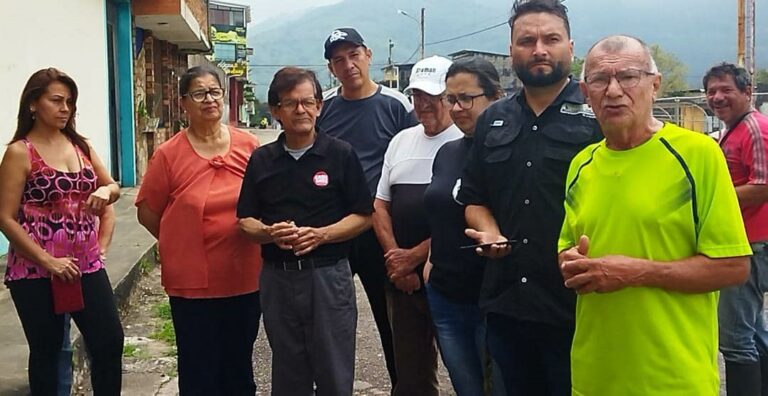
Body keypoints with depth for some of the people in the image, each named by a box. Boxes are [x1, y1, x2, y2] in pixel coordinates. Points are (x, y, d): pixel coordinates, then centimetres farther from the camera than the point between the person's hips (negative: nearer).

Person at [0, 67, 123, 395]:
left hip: (87, 265, 5)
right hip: (36, 271, -5)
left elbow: (113, 188, 18)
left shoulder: (81, 145, 8)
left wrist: (106, 190, -8)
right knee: (47, 350, 8)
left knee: (110, 340, 4)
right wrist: (48, 262, -19)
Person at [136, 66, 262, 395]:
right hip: (192, 281, -2)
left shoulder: (249, 146, -2)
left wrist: (244, 239, 5)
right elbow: (147, 213, 2)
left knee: (240, 367, 18)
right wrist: (184, 243, 3)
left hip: (244, 278, 2)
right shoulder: (168, 154, -6)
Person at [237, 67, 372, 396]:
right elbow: (245, 220, 8)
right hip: (277, 277, 3)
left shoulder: (341, 154, -3)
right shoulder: (261, 160, 6)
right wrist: (270, 233, -14)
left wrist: (321, 235, -17)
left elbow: (363, 216, -2)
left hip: (328, 275, -3)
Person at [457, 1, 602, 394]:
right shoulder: (492, 121, 12)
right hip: (505, 302, 5)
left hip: (576, 306, -5)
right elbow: (473, 199, 18)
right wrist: (489, 233, -2)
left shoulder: (598, 115, -5)